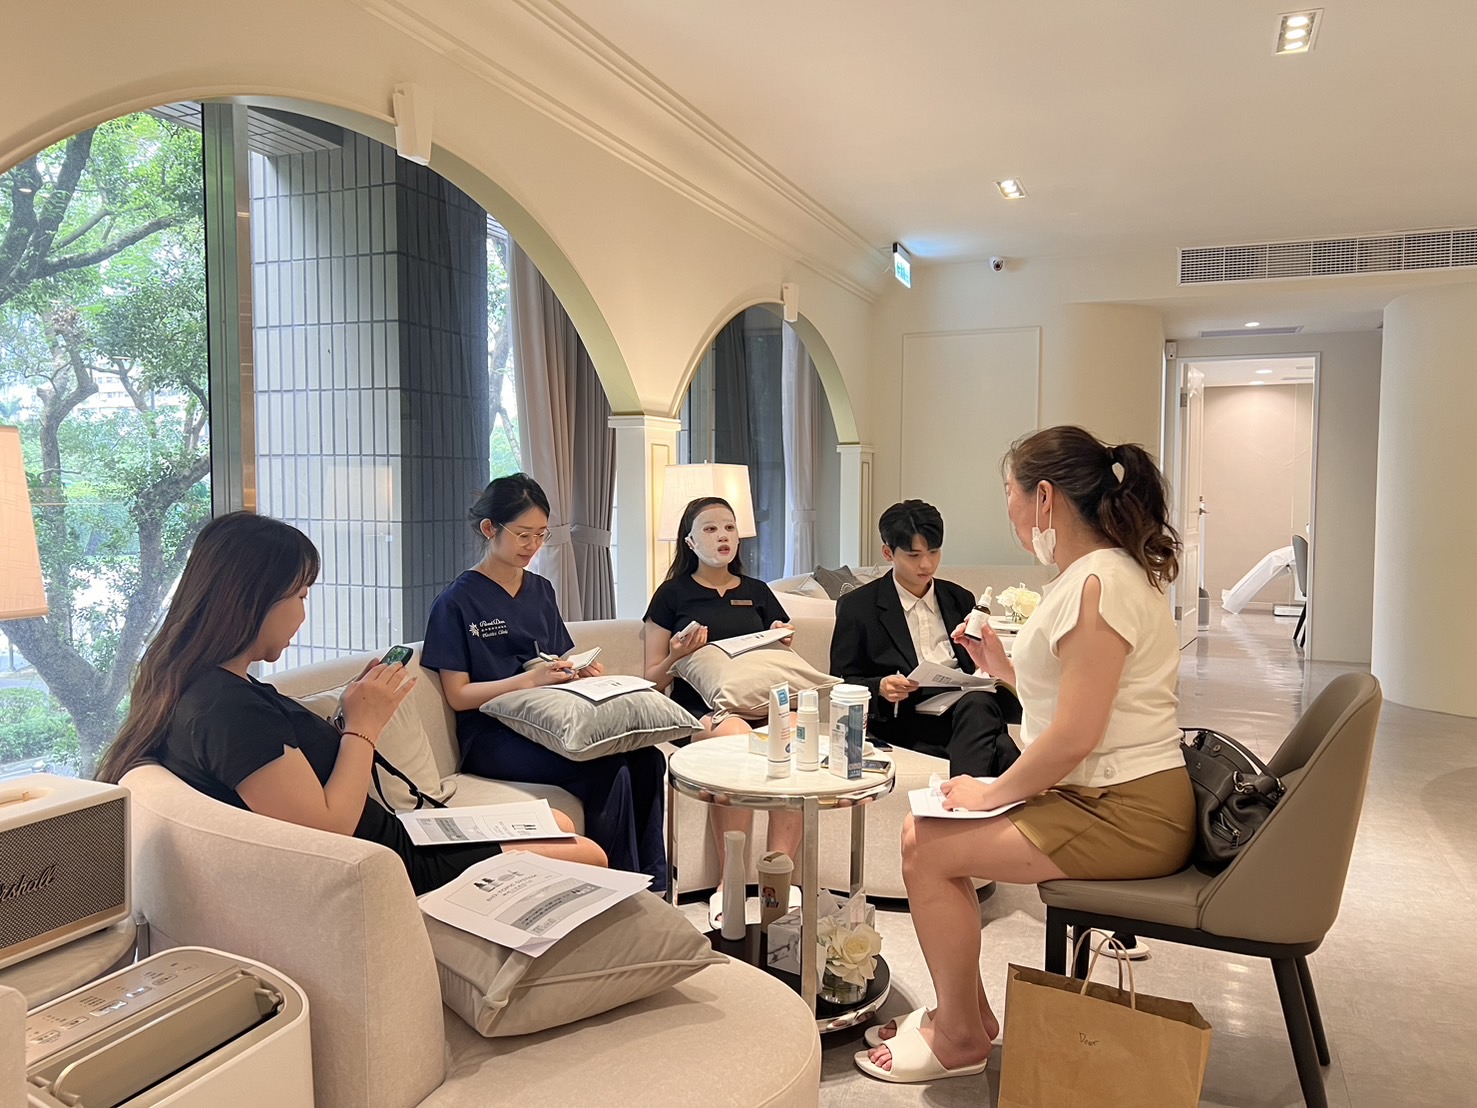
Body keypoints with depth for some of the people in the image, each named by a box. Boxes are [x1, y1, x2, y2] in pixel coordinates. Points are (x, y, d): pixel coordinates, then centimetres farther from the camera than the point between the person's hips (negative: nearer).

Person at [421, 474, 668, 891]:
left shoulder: (541, 591, 17)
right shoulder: (457, 602, -3)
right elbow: (458, 695, -6)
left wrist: (583, 671, -2)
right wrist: (530, 679, -20)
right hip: (492, 738, -6)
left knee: (646, 758, -22)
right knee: (608, 771, -30)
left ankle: (653, 885, -15)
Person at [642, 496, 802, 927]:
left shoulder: (757, 592, 22)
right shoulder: (673, 593, 12)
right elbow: (651, 680, 10)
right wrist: (677, 656, -10)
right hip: (699, 708, -3)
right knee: (740, 739, -38)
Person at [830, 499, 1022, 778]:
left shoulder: (960, 600, 21)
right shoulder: (857, 607, 8)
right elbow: (842, 684, 7)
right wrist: (880, 688, -15)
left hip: (970, 707, 5)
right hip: (906, 724, -4)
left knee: (976, 703, -37)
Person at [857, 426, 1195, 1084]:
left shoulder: (1100, 584, -21)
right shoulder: (1088, 574, 12)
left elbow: (1075, 737, -25)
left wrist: (991, 796, -12)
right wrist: (1003, 666, 8)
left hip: (1125, 816, -10)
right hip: (1092, 796, 10)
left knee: (929, 851, -10)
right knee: (922, 829, 9)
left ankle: (959, 1038, 11)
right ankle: (967, 1010, 22)